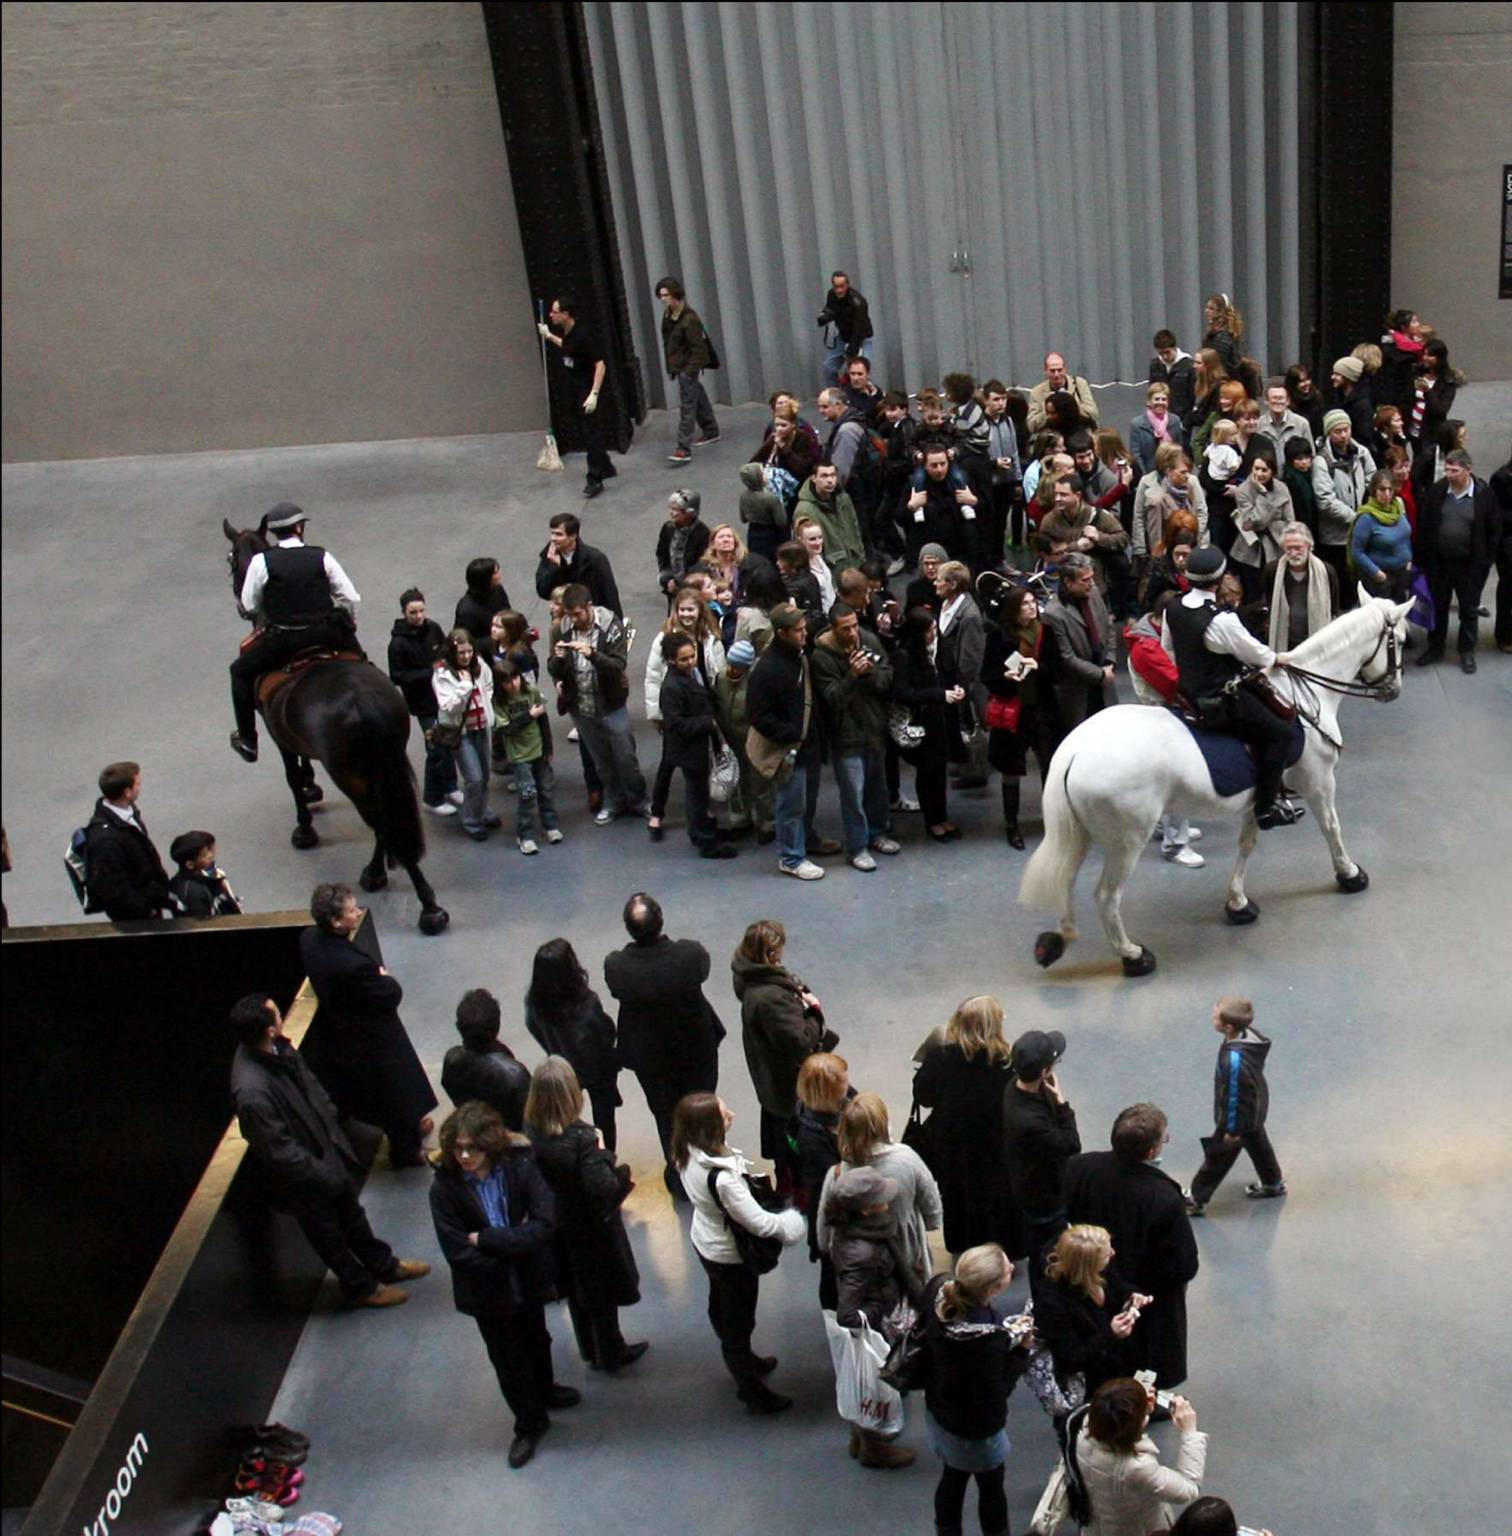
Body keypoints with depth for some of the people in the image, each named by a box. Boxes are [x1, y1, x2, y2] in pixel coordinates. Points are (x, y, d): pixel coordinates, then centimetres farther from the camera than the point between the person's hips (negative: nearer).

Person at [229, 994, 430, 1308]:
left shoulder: (276, 1048, -16)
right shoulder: (252, 1092, -41)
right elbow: (280, 1152, -30)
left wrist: (332, 1122, 9)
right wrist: (324, 1175, -18)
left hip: (325, 1145, 7)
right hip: (305, 1176, -7)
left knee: (351, 1212, 29)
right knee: (330, 1235, 21)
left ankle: (384, 1266, 52)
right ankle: (361, 1287, 45)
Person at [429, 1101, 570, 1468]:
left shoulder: (520, 1167, -22)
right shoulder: (445, 1187, -22)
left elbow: (544, 1223, -29)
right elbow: (457, 1253, -23)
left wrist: (486, 1239, -29)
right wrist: (512, 1247, -22)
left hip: (528, 1282, 1)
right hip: (488, 1291, -1)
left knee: (536, 1341, 27)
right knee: (507, 1359, 16)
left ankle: (544, 1390, 56)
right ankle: (529, 1424, 39)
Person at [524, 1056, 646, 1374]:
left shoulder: (530, 1132, -19)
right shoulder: (581, 1137, -34)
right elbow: (603, 1189, -34)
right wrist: (602, 1153, -20)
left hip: (557, 1226, 5)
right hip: (592, 1229, -5)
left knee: (576, 1293, 26)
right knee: (603, 1294, 18)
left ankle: (591, 1353, 45)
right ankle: (610, 1356, 37)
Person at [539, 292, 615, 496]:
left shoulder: (583, 336, -24)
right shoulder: (567, 333, 2)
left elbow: (600, 365, -25)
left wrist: (594, 394, -30)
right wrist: (549, 336, 24)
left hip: (587, 389, -9)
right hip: (574, 389, 9)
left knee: (590, 433, -7)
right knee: (586, 431, 17)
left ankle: (595, 479, -5)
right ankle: (606, 467, 30)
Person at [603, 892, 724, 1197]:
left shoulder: (615, 966, -31)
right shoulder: (690, 954, -31)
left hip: (649, 1058, 0)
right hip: (697, 1049, 0)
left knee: (667, 1119, 24)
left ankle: (681, 1181, 42)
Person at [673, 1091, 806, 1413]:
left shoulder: (689, 1154, -17)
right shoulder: (721, 1178, -41)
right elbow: (758, 1222, -32)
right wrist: (791, 1220, -15)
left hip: (706, 1242, 8)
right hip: (731, 1256, -8)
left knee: (722, 1308, 29)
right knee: (738, 1322, 14)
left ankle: (744, 1360, 56)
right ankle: (753, 1393, 35)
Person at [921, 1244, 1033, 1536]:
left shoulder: (939, 1289, -22)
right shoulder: (989, 1342, -41)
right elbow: (996, 1393, -26)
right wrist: (1021, 1350, -20)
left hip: (938, 1411, 6)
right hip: (976, 1429, -6)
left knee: (952, 1478, 29)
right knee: (991, 1488, 24)